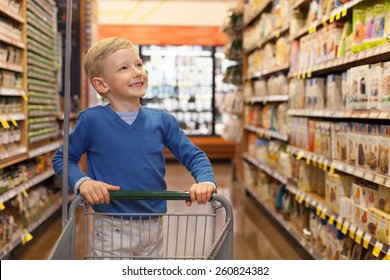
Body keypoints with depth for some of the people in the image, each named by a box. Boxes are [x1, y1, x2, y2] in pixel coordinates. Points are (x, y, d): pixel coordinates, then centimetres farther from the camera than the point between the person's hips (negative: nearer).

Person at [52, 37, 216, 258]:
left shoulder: (162, 121, -3)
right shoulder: (92, 120, -10)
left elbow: (194, 156, 4)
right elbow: (62, 158, 1)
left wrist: (206, 181, -17)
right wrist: (82, 182, -19)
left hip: (153, 229, 4)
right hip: (111, 229, -3)